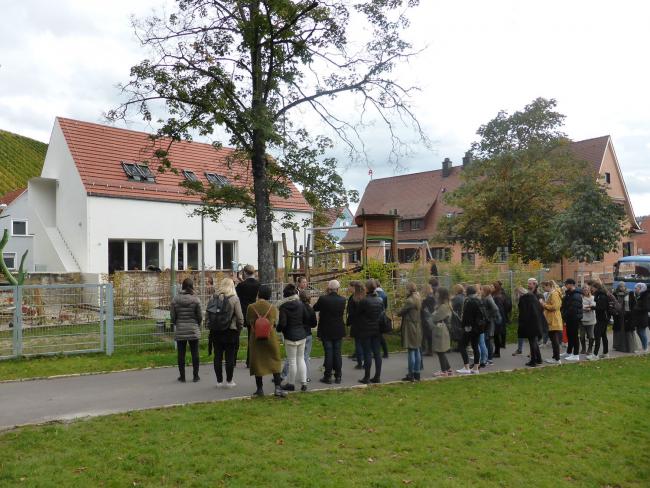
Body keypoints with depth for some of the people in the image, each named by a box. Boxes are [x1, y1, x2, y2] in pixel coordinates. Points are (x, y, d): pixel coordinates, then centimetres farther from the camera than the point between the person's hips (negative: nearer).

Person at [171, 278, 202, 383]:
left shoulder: (175, 299, -4)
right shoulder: (195, 299, -8)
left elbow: (172, 316, 0)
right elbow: (199, 316, -3)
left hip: (180, 330, 1)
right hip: (193, 330, -1)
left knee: (181, 354, 9)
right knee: (195, 353, 9)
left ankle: (182, 376, 15)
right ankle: (195, 376, 14)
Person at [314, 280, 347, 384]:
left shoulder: (323, 299, -15)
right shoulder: (342, 300, -6)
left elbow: (315, 309, 0)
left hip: (326, 331, -2)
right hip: (338, 331, 2)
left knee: (328, 353, 3)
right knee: (337, 353, 9)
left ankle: (327, 376, 8)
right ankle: (338, 376, 15)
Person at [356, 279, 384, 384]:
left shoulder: (364, 301, -16)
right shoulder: (380, 300, 2)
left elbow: (358, 313, -6)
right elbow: (383, 314, 10)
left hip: (366, 331, -5)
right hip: (377, 331, 5)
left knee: (367, 354, 0)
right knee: (377, 353, 8)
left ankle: (367, 377, 5)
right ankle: (377, 377, 13)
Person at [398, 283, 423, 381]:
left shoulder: (409, 301, -18)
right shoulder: (419, 300, 8)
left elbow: (399, 313, -13)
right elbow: (421, 312, 13)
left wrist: (399, 313, 6)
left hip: (410, 327, -8)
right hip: (418, 328, 8)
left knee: (411, 351, -4)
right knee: (417, 351, 13)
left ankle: (411, 375, 2)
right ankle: (417, 373, 20)